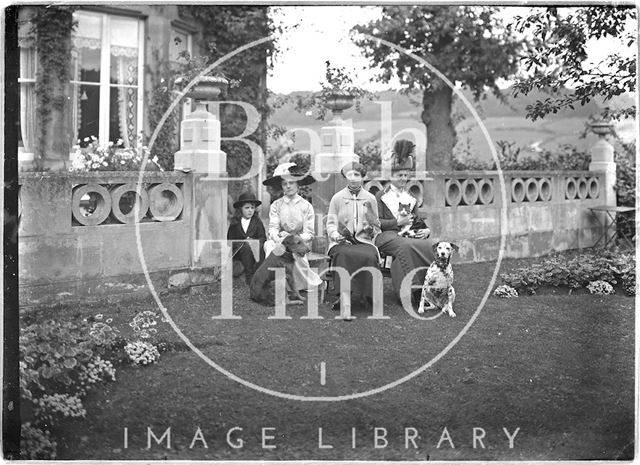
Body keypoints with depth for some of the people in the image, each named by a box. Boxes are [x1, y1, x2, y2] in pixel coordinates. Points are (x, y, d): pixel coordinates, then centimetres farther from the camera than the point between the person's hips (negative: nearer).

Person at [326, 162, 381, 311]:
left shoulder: (370, 198, 16)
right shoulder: (337, 198, 13)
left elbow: (377, 226, 20)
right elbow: (330, 223, 10)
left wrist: (372, 230, -4)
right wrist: (336, 235, -12)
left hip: (364, 241, 1)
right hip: (341, 242, -1)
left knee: (369, 256, -35)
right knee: (344, 255, -37)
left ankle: (368, 296, -31)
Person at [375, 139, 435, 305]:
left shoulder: (411, 199, 25)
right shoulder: (381, 196, 10)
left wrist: (426, 230, -1)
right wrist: (397, 222, -11)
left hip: (409, 235, 4)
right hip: (387, 236, -4)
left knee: (431, 246, -29)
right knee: (405, 247, -40)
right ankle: (413, 291, -41)